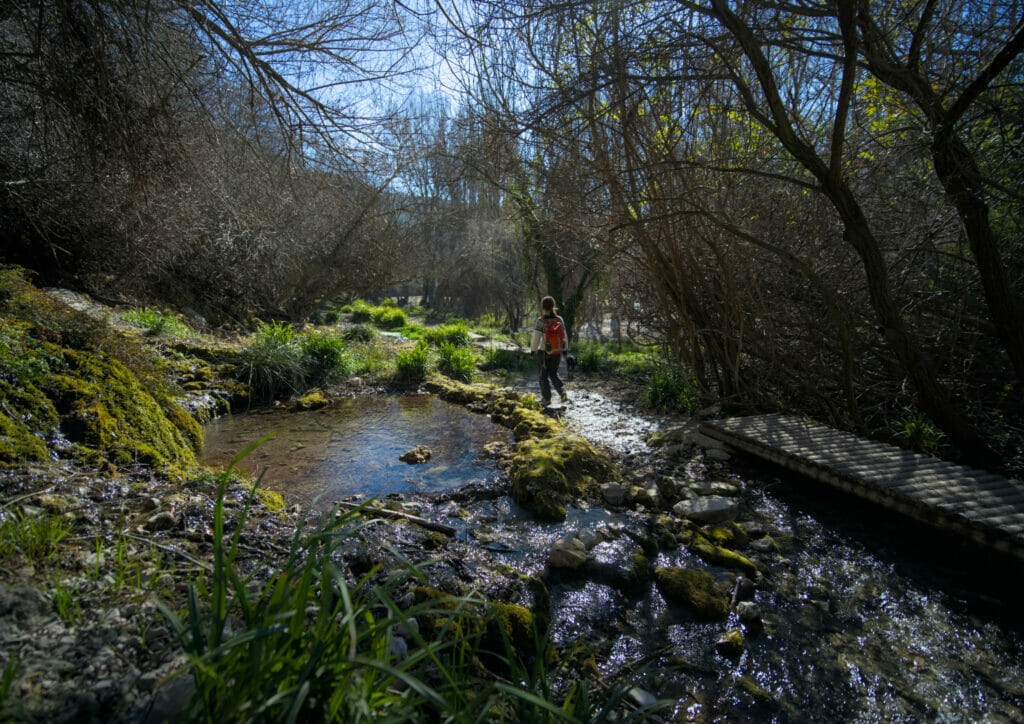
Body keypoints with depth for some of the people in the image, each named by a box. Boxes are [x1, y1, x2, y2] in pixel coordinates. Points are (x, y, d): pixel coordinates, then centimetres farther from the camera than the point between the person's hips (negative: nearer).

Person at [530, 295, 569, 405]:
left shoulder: (541, 321, -22)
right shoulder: (559, 320, -10)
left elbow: (536, 338, -19)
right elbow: (564, 336, -1)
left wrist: (532, 350, -3)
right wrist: (565, 350, 13)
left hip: (544, 352, -4)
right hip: (557, 353, 4)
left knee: (543, 376, 17)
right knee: (553, 374, 23)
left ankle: (547, 398, 26)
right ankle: (563, 393, 5)